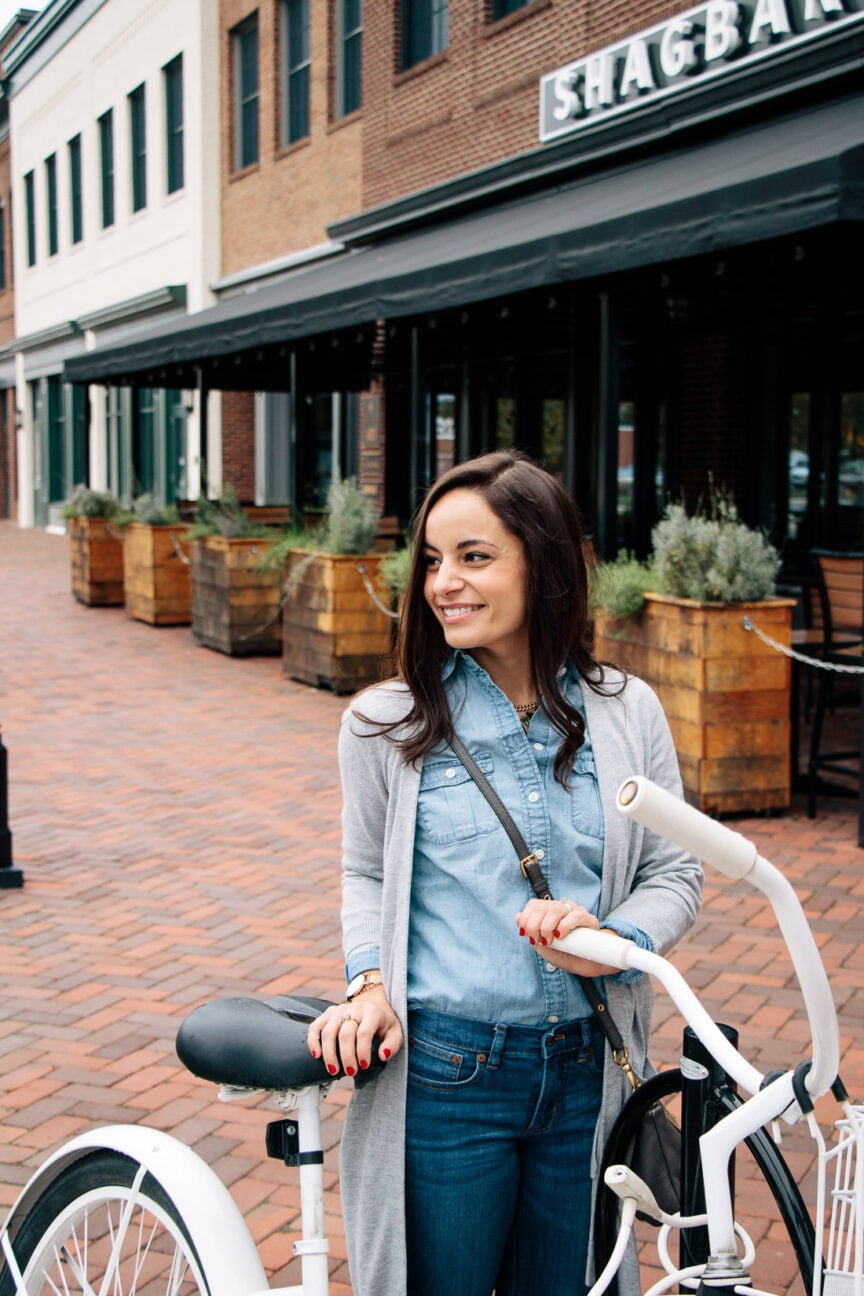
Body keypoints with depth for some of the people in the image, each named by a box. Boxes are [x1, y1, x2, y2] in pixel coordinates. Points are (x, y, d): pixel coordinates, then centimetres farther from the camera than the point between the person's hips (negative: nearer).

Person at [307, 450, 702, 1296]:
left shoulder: (627, 713, -1)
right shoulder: (385, 722, -2)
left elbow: (674, 875, 4)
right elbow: (365, 872, 9)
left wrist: (611, 940, -15)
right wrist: (369, 983, -7)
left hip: (589, 1072, 2)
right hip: (444, 1075, -1)